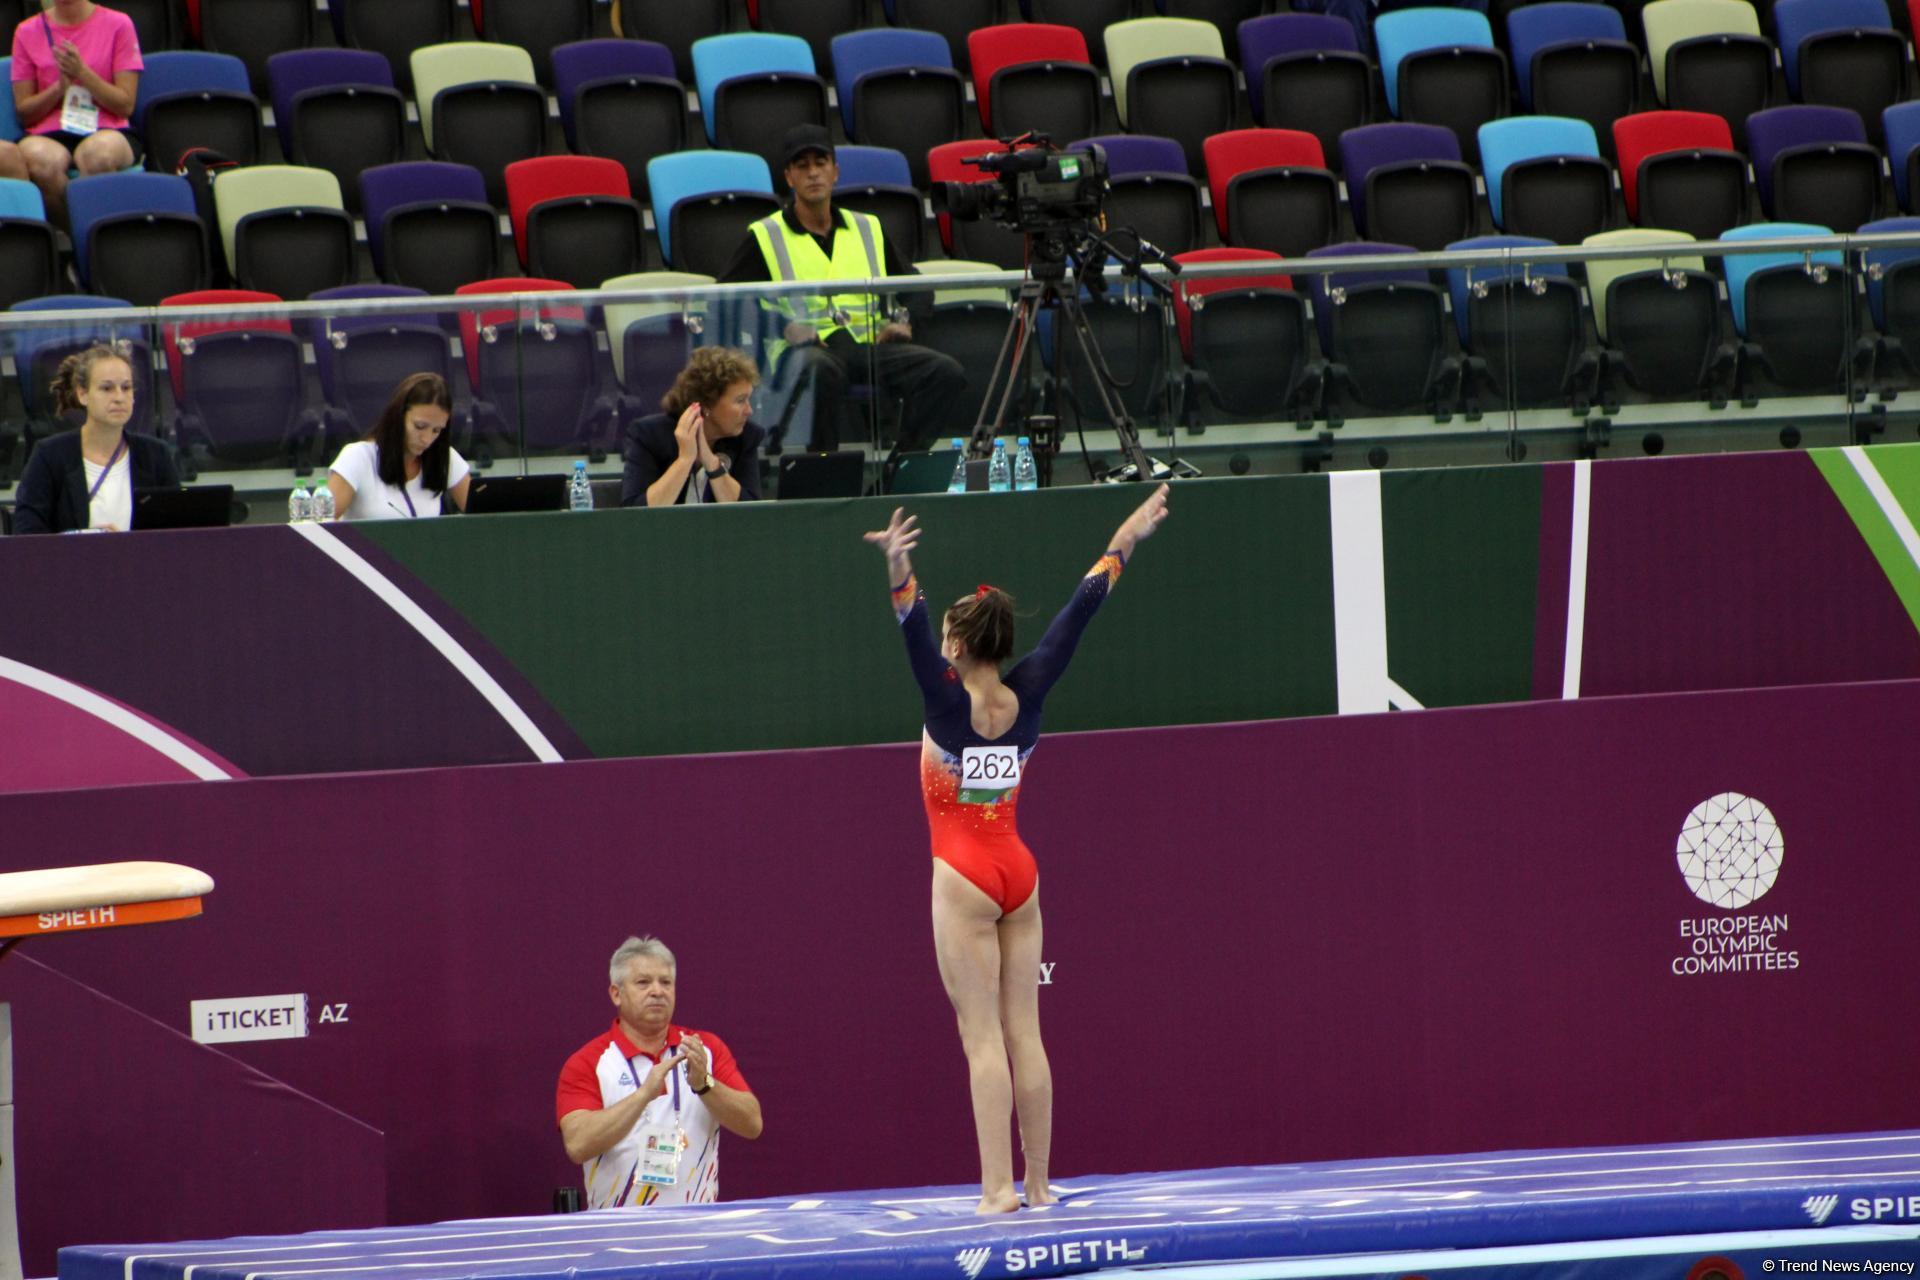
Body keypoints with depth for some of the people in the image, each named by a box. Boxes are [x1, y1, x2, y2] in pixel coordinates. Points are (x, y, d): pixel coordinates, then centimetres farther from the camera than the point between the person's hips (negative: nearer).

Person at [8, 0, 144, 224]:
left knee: (97, 155, -39)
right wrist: (60, 87, -6)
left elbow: (125, 105, 3)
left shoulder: (118, 25, 7)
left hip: (106, 132, -1)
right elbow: (24, 113, 11)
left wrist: (83, 74, -9)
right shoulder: (27, 32, 11)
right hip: (49, 136, 1)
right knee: (42, 159, -37)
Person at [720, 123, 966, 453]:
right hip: (804, 350, -4)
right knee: (822, 370, -42)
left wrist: (902, 323, 5)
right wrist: (783, 328, -13)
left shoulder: (867, 229, 22)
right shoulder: (764, 237, 11)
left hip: (869, 342, 4)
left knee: (946, 373, -22)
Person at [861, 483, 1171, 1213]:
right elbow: (1077, 615, 6)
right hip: (1019, 873, 5)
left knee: (982, 1036, -7)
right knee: (1023, 1031, 7)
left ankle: (997, 1187, -12)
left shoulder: (949, 701, -14)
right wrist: (1122, 545, 13)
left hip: (964, 878, -5)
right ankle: (1037, 1184, 8)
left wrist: (900, 575, -45)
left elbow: (913, 633, -29)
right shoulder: (1026, 695, -2)